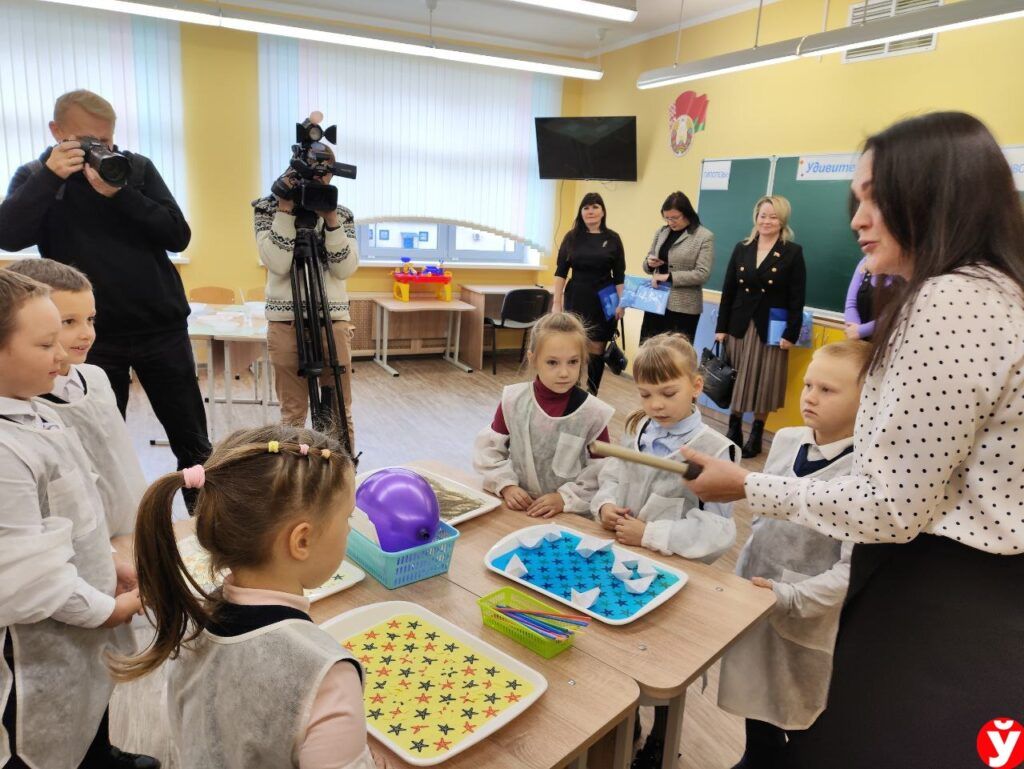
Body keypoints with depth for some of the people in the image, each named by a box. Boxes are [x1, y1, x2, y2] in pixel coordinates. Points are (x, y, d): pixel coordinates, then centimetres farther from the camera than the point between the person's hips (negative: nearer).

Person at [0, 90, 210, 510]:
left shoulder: (137, 167, 3)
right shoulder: (34, 177, 3)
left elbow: (178, 236, -7)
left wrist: (120, 193, -17)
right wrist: (50, 176, -17)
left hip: (162, 327, 1)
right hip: (91, 334, 0)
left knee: (192, 441, 6)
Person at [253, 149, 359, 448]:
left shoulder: (342, 214, 8)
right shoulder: (267, 207, 3)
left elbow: (345, 269, -4)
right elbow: (278, 264, -12)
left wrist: (331, 219, -11)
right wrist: (286, 209, -12)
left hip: (334, 321, 2)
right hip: (286, 322, -1)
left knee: (341, 411, 7)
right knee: (293, 412, 4)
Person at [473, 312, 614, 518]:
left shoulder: (593, 412, -9)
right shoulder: (513, 400, -5)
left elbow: (602, 472, -5)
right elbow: (488, 448, 4)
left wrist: (565, 498, -13)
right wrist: (506, 485, -7)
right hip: (518, 508, 2)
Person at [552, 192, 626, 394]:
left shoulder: (613, 239, 2)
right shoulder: (572, 237, 3)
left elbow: (620, 275, 3)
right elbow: (561, 272, 3)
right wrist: (556, 302, -3)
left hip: (603, 302, 0)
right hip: (576, 300, 0)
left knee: (596, 351, 4)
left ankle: (592, 395, 16)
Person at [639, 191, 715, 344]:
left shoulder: (705, 237, -6)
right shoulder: (661, 233, 10)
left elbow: (702, 274, -14)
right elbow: (646, 265, 17)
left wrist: (669, 277, -21)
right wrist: (649, 264, -7)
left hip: (684, 307, -5)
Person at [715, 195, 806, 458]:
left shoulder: (793, 252, -2)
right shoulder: (741, 248, 7)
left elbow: (797, 299, -6)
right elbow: (728, 290, 5)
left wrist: (791, 334, -12)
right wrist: (721, 327, 1)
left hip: (771, 329, -3)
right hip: (739, 325, 3)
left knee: (763, 383, 5)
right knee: (735, 381, 8)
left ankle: (756, 436, 20)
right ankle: (733, 431, 22)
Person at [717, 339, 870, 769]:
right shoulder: (785, 440, -2)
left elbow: (852, 570, -21)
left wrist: (789, 597, -22)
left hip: (810, 621, -6)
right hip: (756, 601, 6)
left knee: (805, 723, 15)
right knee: (757, 705, 24)